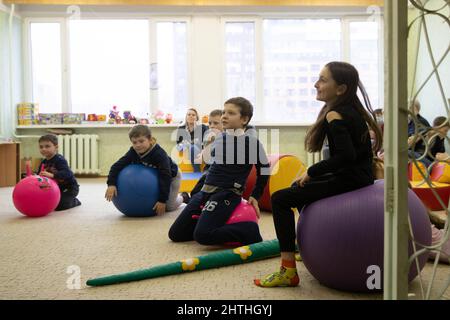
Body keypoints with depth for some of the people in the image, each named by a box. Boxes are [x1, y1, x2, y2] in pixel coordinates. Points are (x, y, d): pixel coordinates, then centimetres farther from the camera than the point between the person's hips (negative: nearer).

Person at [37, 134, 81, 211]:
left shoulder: (60, 160, -24)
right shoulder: (43, 163, 1)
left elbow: (66, 173, -38)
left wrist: (52, 175, -51)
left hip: (69, 188, -8)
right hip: (56, 188, 8)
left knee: (58, 206, -20)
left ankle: (74, 202, 12)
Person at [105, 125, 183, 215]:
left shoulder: (159, 154, -41)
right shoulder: (133, 153, -25)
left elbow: (165, 177, -41)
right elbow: (117, 166, -23)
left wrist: (162, 200, -43)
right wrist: (111, 184, -40)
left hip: (171, 176, -5)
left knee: (169, 207, -3)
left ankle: (182, 197, 28)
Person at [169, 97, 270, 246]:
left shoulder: (252, 142, -9)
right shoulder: (219, 138, 10)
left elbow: (264, 169, 3)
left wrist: (255, 196, 5)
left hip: (227, 194, -7)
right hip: (205, 191, 7)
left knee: (202, 235, -28)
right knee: (175, 234, 6)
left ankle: (250, 231, -11)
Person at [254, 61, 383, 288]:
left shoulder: (334, 115, -17)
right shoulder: (353, 110, 11)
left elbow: (345, 155, -29)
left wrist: (310, 172, -18)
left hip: (349, 180, -10)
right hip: (360, 175, 10)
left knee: (280, 199, -9)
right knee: (298, 189, 29)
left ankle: (288, 271, -13)